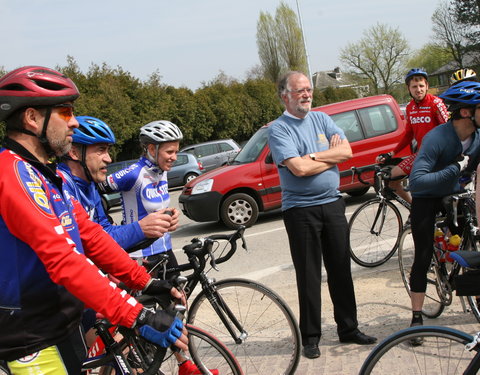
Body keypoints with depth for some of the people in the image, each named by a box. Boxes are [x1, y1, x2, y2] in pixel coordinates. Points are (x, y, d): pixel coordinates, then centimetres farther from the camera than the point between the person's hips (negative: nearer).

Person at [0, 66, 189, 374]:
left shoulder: (45, 174, 11)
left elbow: (90, 236, 8)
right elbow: (63, 260, -31)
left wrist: (145, 282, 3)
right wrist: (138, 317, -34)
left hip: (62, 323, 9)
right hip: (35, 340, -9)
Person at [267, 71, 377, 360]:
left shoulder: (321, 119, 10)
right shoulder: (278, 129, -7)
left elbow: (347, 151, -2)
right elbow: (299, 168, -20)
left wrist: (314, 156, -13)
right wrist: (331, 156, -6)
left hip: (333, 203, 5)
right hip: (300, 209, -5)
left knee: (341, 268, 11)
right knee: (309, 275, 3)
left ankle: (349, 328, 25)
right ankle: (310, 337, 16)